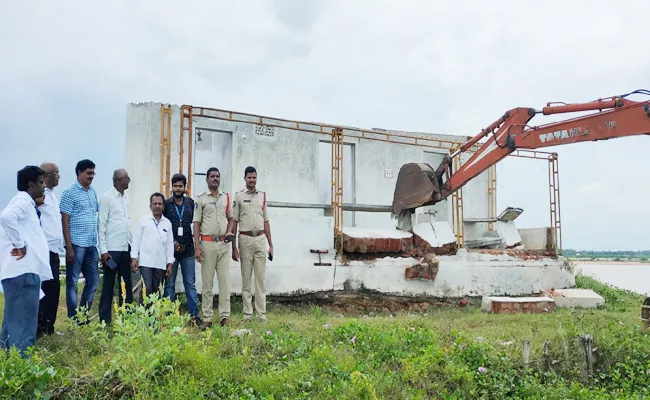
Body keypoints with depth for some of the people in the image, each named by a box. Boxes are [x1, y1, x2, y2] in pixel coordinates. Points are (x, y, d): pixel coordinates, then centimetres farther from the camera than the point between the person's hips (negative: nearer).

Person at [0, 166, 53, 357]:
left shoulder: (26, 203, 20)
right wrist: (19, 245, -24)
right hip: (23, 270, -10)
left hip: (23, 269, 10)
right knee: (23, 321, -7)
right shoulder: (23, 201, -10)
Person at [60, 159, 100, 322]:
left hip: (91, 245, 7)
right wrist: (69, 247, -13)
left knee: (93, 282, 11)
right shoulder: (70, 192, -6)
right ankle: (73, 319, 12)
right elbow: (65, 221, -9)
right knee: (72, 283, 4)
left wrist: (99, 243, 11)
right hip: (76, 245, -7)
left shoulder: (93, 191, 13)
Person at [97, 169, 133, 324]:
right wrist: (103, 250, -13)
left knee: (126, 283, 10)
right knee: (108, 285, 2)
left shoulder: (126, 197, 12)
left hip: (126, 248, 6)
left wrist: (132, 244, 10)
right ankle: (105, 319, 10)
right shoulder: (107, 198, -7)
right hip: (112, 249, -6)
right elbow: (101, 225, -9)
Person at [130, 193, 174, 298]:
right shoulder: (143, 220, 4)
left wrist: (170, 263, 6)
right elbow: (136, 240, 4)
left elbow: (170, 244, 10)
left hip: (161, 264, 3)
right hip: (145, 262, -3)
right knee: (147, 289, -9)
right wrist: (134, 258, -3)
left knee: (157, 291, 5)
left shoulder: (167, 223, 10)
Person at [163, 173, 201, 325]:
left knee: (190, 283, 4)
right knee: (169, 283, 5)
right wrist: (172, 243, -6)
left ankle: (194, 315, 6)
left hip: (188, 250, 1)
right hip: (171, 249, -1)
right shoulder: (166, 204, 2)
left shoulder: (191, 203, 6)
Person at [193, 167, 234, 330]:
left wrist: (229, 232, -1)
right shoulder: (201, 199, 0)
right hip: (207, 243, -3)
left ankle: (225, 316, 6)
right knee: (207, 282, 2)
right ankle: (207, 318, 7)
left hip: (223, 243, 3)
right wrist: (197, 247, -11)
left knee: (225, 280, 1)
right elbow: (196, 223, -3)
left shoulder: (226, 197, 11)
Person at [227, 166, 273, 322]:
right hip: (245, 239, -3)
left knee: (261, 277, 3)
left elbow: (266, 221, 13)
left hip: (260, 239, 3)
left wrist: (270, 244, 9)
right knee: (246, 277, 3)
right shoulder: (239, 196, 1)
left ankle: (261, 313, 7)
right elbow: (234, 222, 0)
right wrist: (233, 247, -5)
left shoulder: (263, 196, 11)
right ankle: (248, 312, 10)